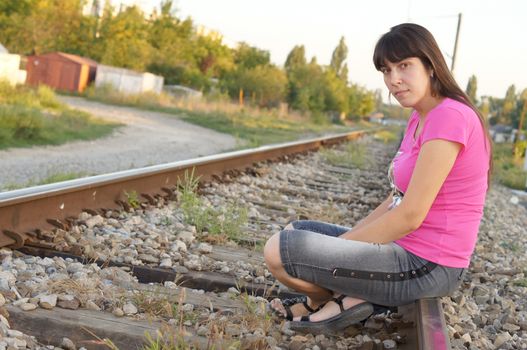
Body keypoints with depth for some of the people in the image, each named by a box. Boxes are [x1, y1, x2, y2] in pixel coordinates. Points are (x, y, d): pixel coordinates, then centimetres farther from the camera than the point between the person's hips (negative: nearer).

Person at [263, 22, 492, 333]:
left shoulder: (450, 116, -20)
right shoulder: (419, 119, 10)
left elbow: (410, 215, -22)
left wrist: (336, 250, -12)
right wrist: (346, 239, 5)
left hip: (426, 268, -10)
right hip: (409, 248, 10)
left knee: (278, 251, -15)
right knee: (296, 232, 20)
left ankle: (337, 299, 8)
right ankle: (342, 296, 5)